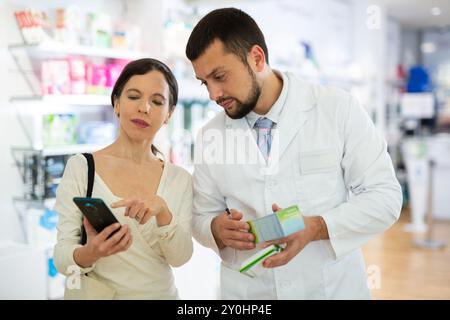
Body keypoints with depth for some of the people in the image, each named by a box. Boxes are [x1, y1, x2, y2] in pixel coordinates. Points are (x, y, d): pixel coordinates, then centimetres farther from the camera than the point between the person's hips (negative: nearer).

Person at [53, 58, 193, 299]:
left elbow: (181, 257, -11)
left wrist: (162, 211, -28)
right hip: (93, 293, -2)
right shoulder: (80, 168, -10)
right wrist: (90, 253, -31)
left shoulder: (180, 179, -3)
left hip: (160, 293, 2)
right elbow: (61, 257, -11)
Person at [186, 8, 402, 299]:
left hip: (333, 288, -2)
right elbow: (202, 218, 4)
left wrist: (315, 227, -25)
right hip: (246, 291, 3)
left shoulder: (339, 108, -11)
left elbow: (385, 195, -10)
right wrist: (218, 228, -19)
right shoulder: (210, 136, -2)